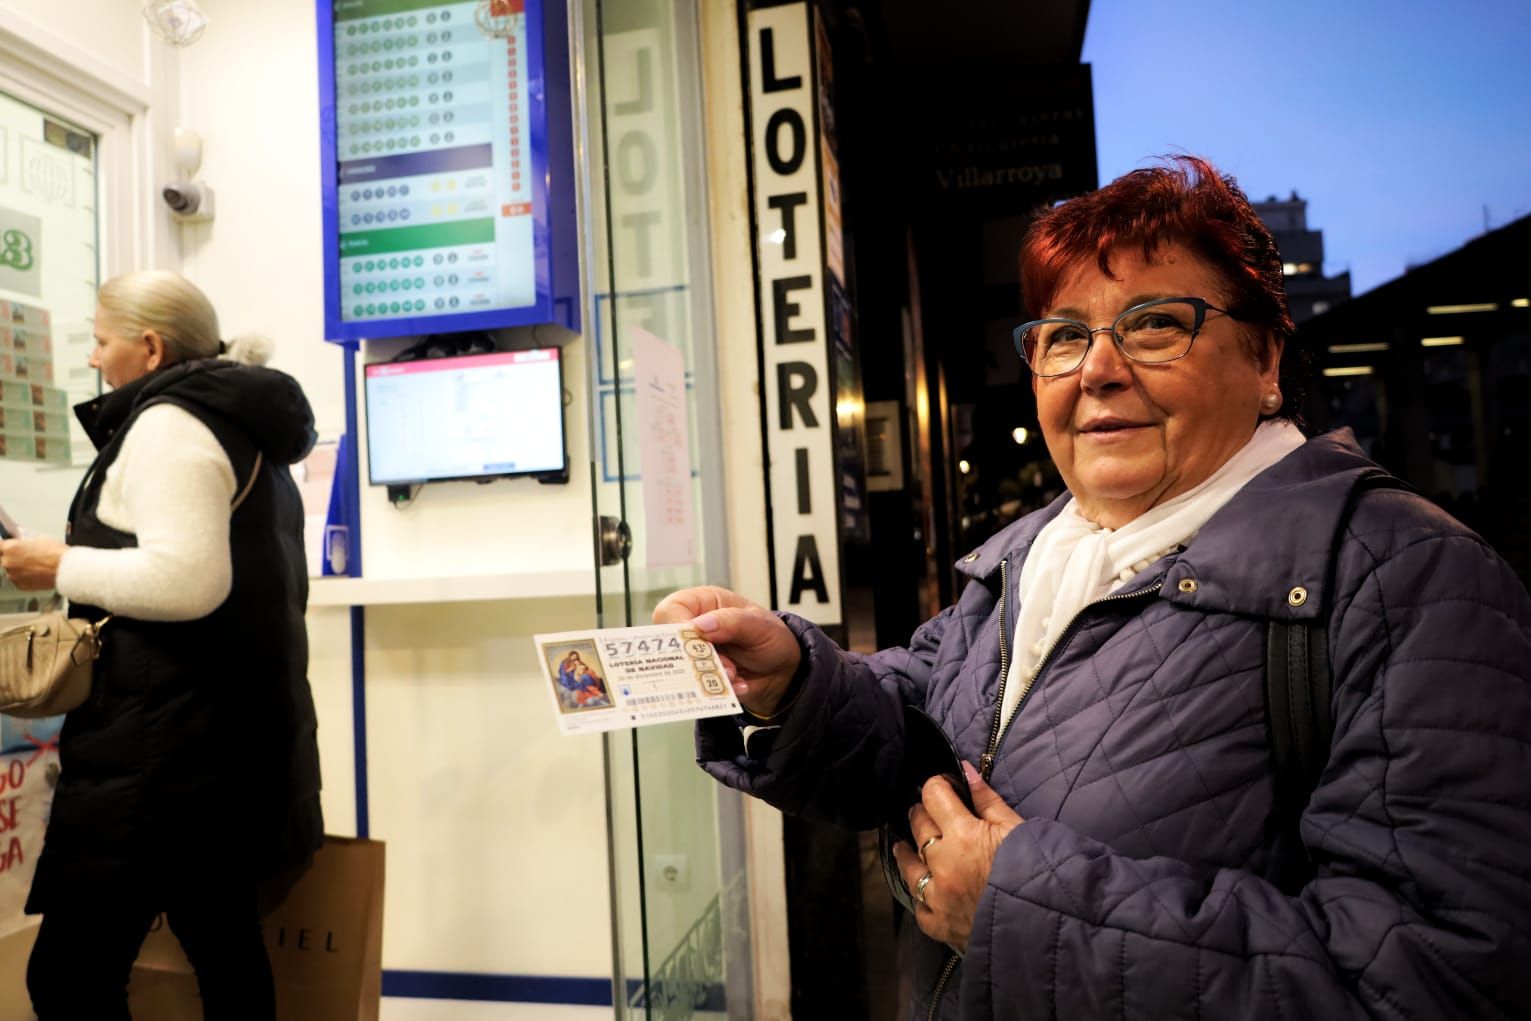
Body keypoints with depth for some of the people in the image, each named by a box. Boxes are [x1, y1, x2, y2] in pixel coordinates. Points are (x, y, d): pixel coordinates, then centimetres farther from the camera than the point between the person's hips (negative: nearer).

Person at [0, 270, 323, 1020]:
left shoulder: (169, 423, -10)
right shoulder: (244, 429, 19)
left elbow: (188, 581, -23)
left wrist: (63, 568, -10)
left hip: (171, 737, -10)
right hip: (229, 723, 10)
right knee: (225, 946, 13)